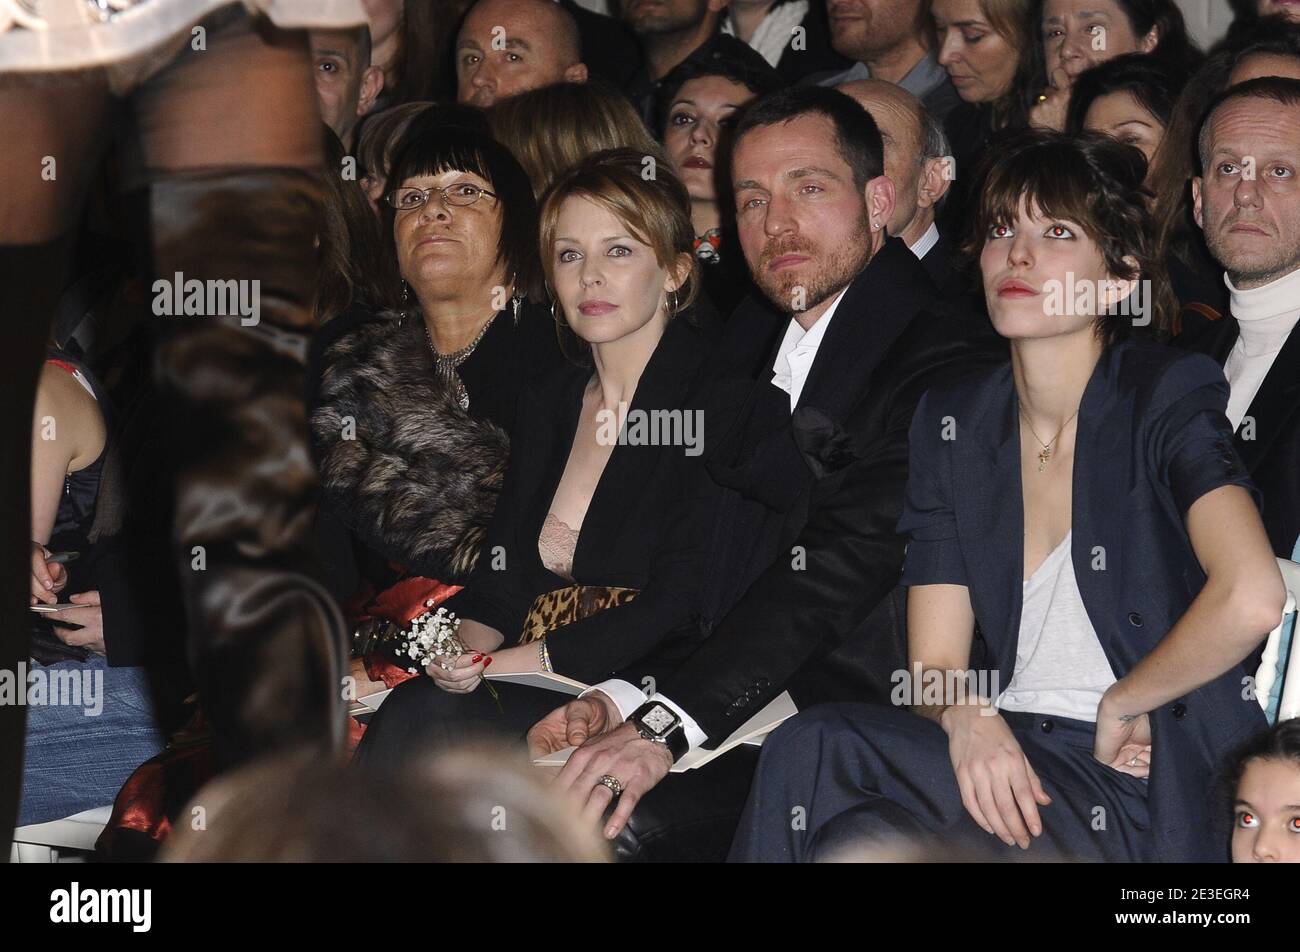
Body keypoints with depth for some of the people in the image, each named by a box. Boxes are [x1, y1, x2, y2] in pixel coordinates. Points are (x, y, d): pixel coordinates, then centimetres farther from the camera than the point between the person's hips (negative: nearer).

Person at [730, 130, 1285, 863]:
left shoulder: (1168, 395, -6)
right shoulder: (953, 420, 10)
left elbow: (1252, 598, -24)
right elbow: (934, 663, 6)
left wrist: (1119, 704, -11)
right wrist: (967, 715, -17)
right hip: (1008, 753, 5)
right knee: (811, 745, -25)